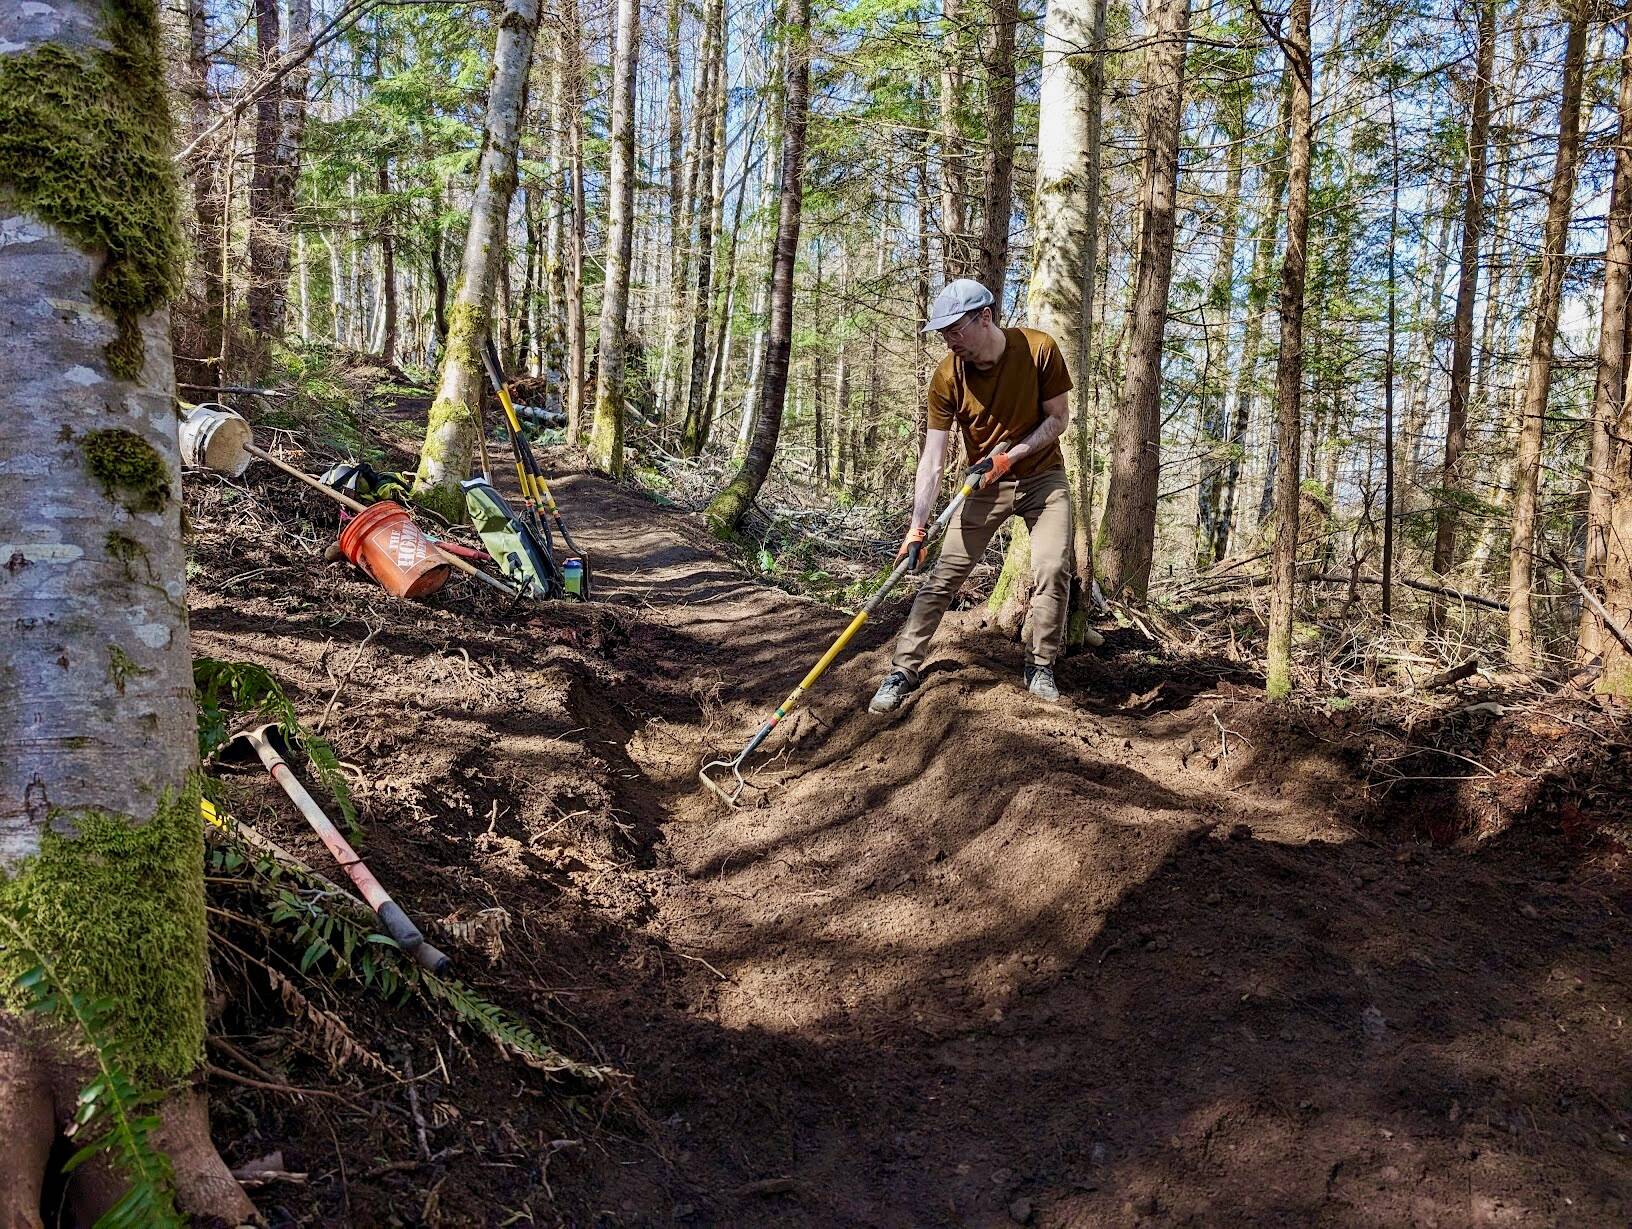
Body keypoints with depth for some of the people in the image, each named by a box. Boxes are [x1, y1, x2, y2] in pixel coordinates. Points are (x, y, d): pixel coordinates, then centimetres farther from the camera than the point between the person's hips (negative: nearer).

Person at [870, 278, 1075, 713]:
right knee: (943, 576, -6)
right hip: (985, 483, 1)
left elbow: (1059, 417, -9)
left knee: (1053, 570, -14)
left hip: (1042, 477, 0)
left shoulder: (1038, 348, -19)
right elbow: (932, 459, -18)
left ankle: (1040, 667, 5)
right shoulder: (947, 377, -17)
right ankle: (904, 669, 1)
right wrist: (916, 528, -24)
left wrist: (1010, 456, -22)